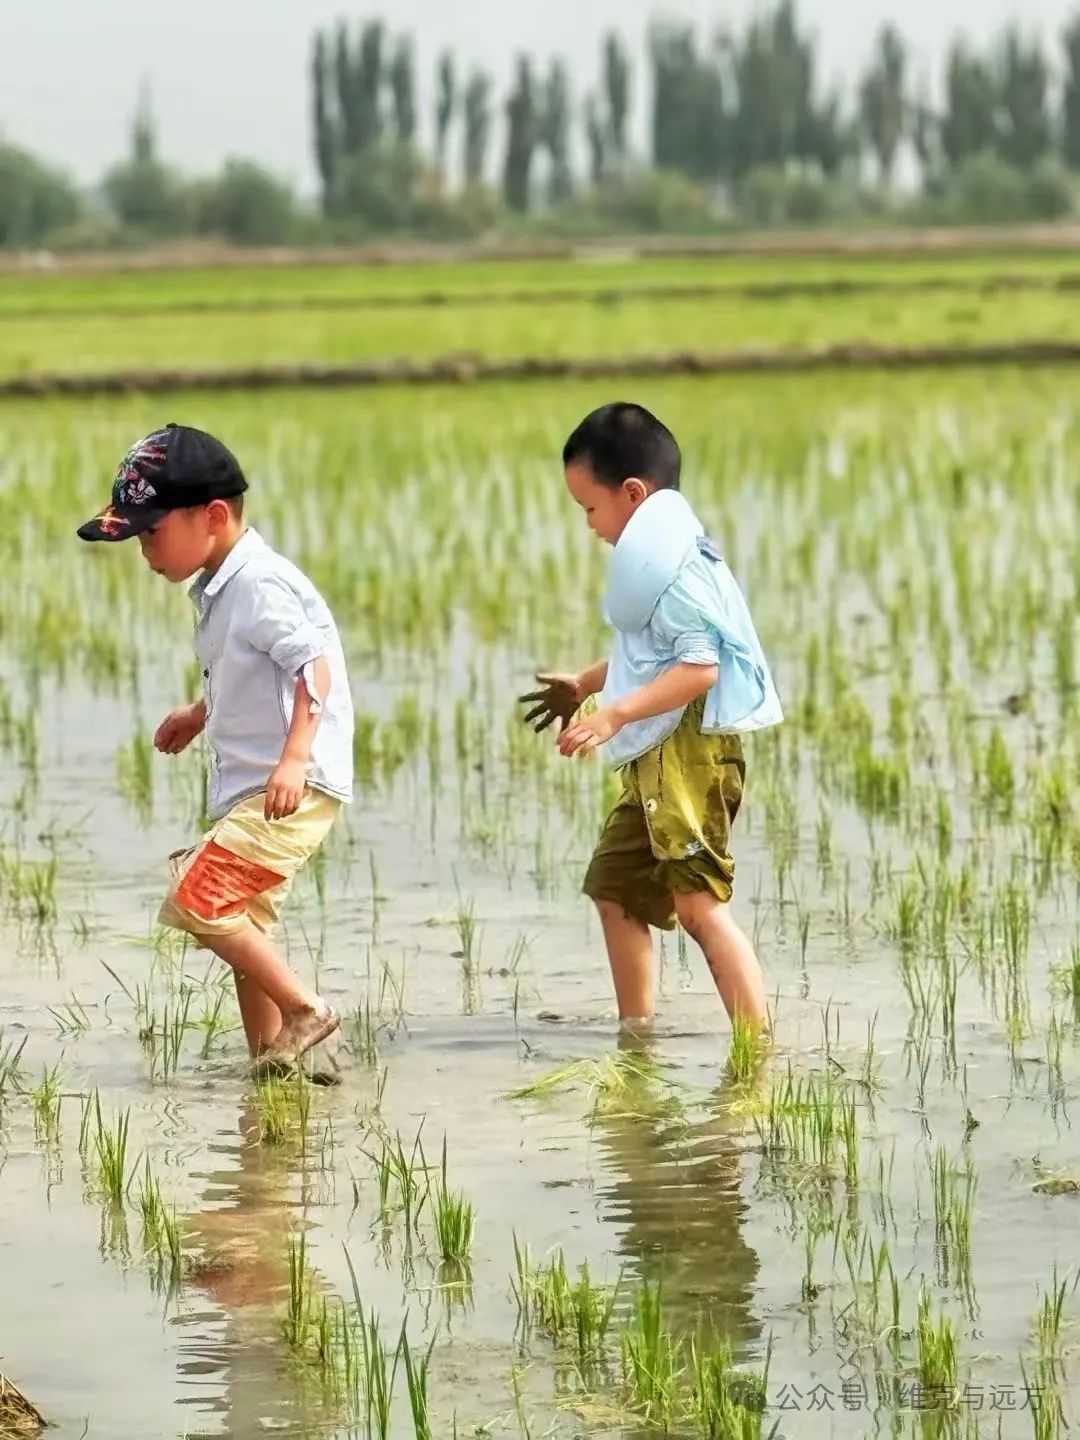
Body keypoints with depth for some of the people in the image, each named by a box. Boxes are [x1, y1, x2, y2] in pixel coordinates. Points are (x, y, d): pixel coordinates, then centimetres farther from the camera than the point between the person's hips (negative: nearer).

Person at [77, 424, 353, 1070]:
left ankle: (304, 1010, -12)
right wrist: (202, 714, 36)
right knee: (243, 924, 13)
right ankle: (270, 1060, 18)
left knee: (195, 900, -17)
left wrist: (293, 757, -35)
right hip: (252, 788, 11)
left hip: (294, 789, -11)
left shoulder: (258, 585, -16)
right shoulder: (222, 588, 15)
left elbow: (313, 665, -26)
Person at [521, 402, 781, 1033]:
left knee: (698, 899, -18)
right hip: (659, 756, 12)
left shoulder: (669, 560, -16)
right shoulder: (658, 552, 16)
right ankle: (637, 1036, 31)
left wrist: (614, 715, -28)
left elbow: (699, 665, -25)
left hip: (691, 749, -12)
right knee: (615, 886, 21)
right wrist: (584, 686, 33)